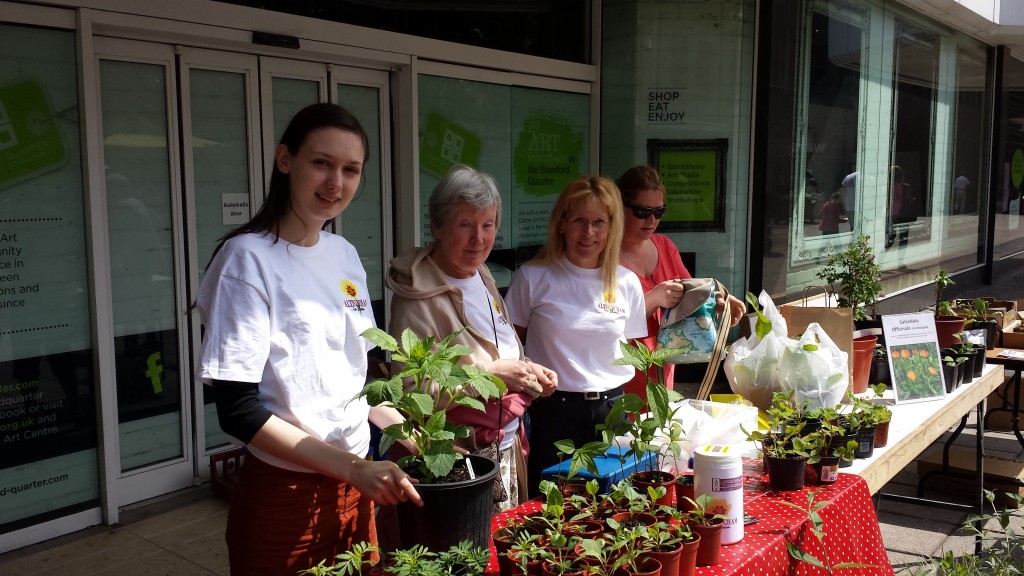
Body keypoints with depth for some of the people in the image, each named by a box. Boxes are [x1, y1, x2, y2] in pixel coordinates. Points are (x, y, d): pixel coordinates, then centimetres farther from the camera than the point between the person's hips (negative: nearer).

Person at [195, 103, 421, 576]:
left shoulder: (345, 255, 5)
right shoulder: (248, 258, -15)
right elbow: (238, 410, -18)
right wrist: (354, 467, -22)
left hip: (355, 484, 6)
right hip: (283, 496, -6)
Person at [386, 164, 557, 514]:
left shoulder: (481, 275, 8)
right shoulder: (419, 299, -18)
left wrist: (530, 371, 3)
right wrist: (488, 374, -25)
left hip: (507, 444, 8)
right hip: (461, 455, -8)